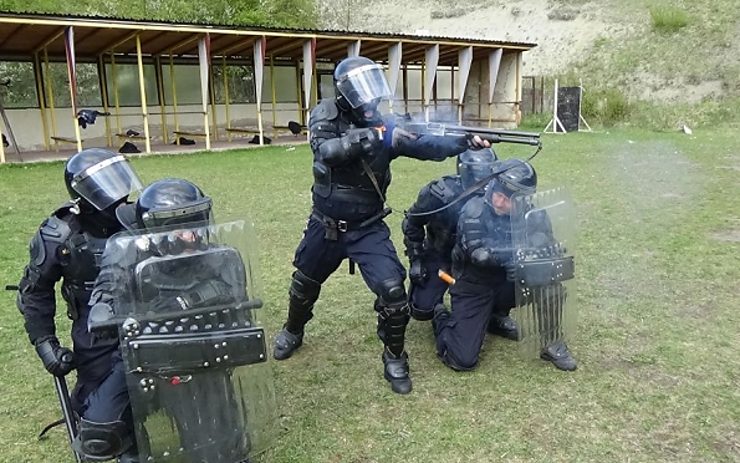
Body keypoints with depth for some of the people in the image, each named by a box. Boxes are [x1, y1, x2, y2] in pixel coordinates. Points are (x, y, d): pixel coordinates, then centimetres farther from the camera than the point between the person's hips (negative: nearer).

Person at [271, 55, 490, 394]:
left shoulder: (383, 126, -5)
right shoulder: (325, 115, -10)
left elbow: (426, 146, -15)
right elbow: (326, 150, -30)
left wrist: (466, 143, -31)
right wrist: (371, 137, -38)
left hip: (368, 229, 0)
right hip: (326, 226, 0)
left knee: (392, 291, -13)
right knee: (305, 284, 20)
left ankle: (395, 360, 9)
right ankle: (292, 332, 50)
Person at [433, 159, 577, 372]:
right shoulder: (474, 210, -19)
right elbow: (478, 254, -30)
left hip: (508, 283, 3)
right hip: (474, 287, -3)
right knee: (463, 359, -13)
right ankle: (442, 319, 18)